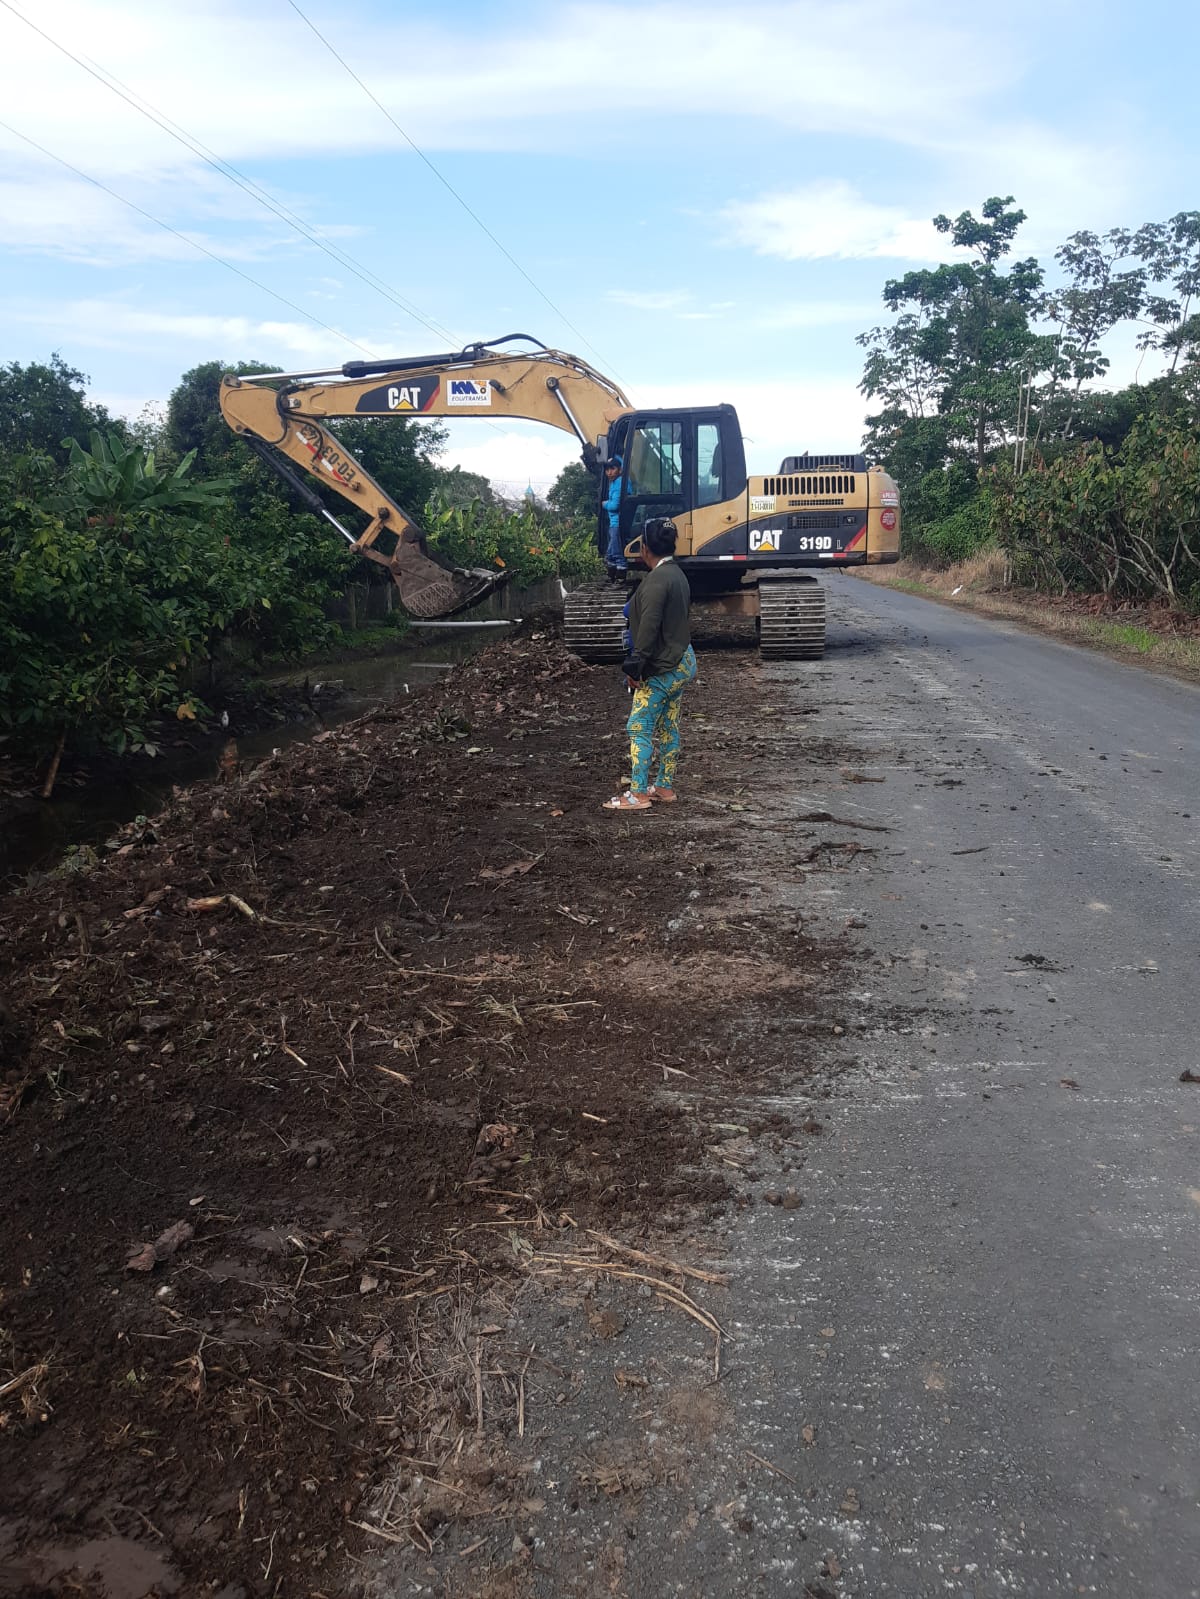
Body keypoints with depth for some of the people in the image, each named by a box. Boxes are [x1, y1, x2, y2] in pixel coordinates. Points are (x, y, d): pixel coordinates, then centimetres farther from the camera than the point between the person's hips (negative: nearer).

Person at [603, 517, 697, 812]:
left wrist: (633, 667, -20)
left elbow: (649, 628, -24)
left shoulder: (657, 580, -19)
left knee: (639, 728, -4)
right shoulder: (677, 575, 12)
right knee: (669, 727, 14)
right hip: (682, 662, 10)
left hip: (662, 669, -10)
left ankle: (639, 794, -2)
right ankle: (665, 788, 21)